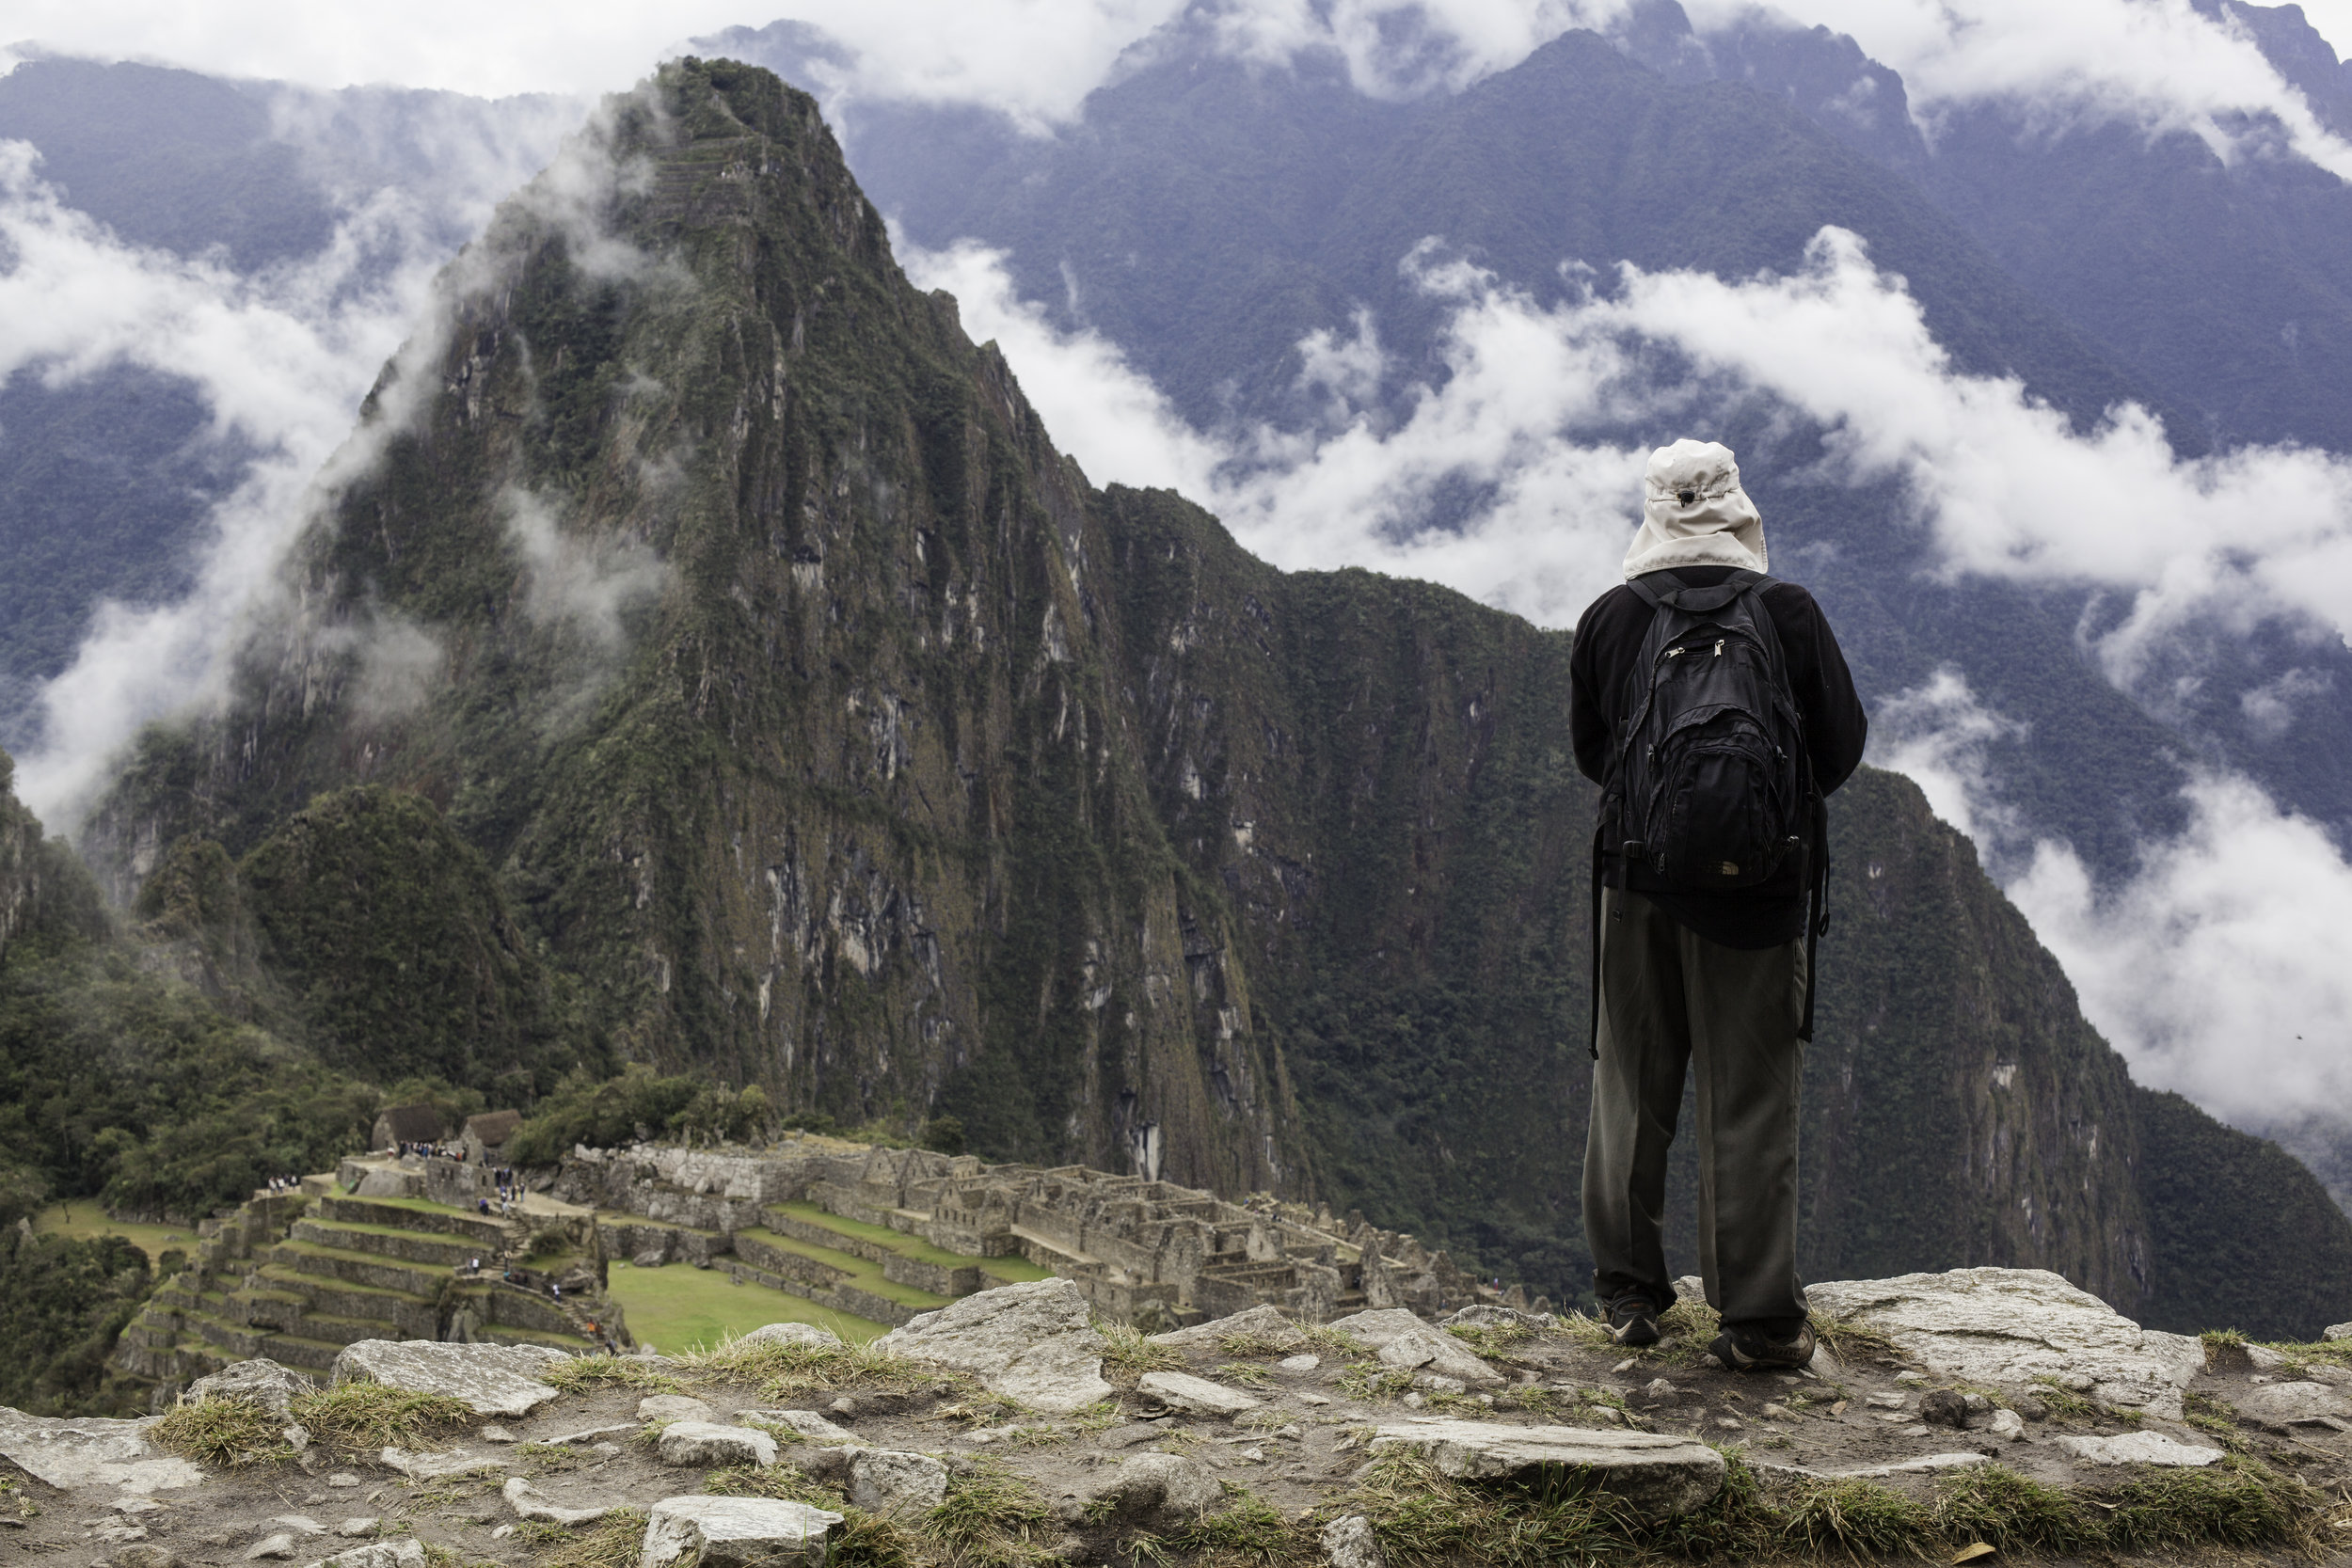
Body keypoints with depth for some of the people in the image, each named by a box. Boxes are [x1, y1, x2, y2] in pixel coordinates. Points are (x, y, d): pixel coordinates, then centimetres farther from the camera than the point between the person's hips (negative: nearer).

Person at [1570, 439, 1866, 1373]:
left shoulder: (1611, 619, -2)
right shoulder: (1790, 612, -5)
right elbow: (1843, 744, 2)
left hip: (1637, 882, 2)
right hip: (1763, 886, -1)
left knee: (1632, 1090, 13)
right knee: (1753, 1102, 4)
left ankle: (1628, 1292, 20)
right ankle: (1758, 1316, 7)